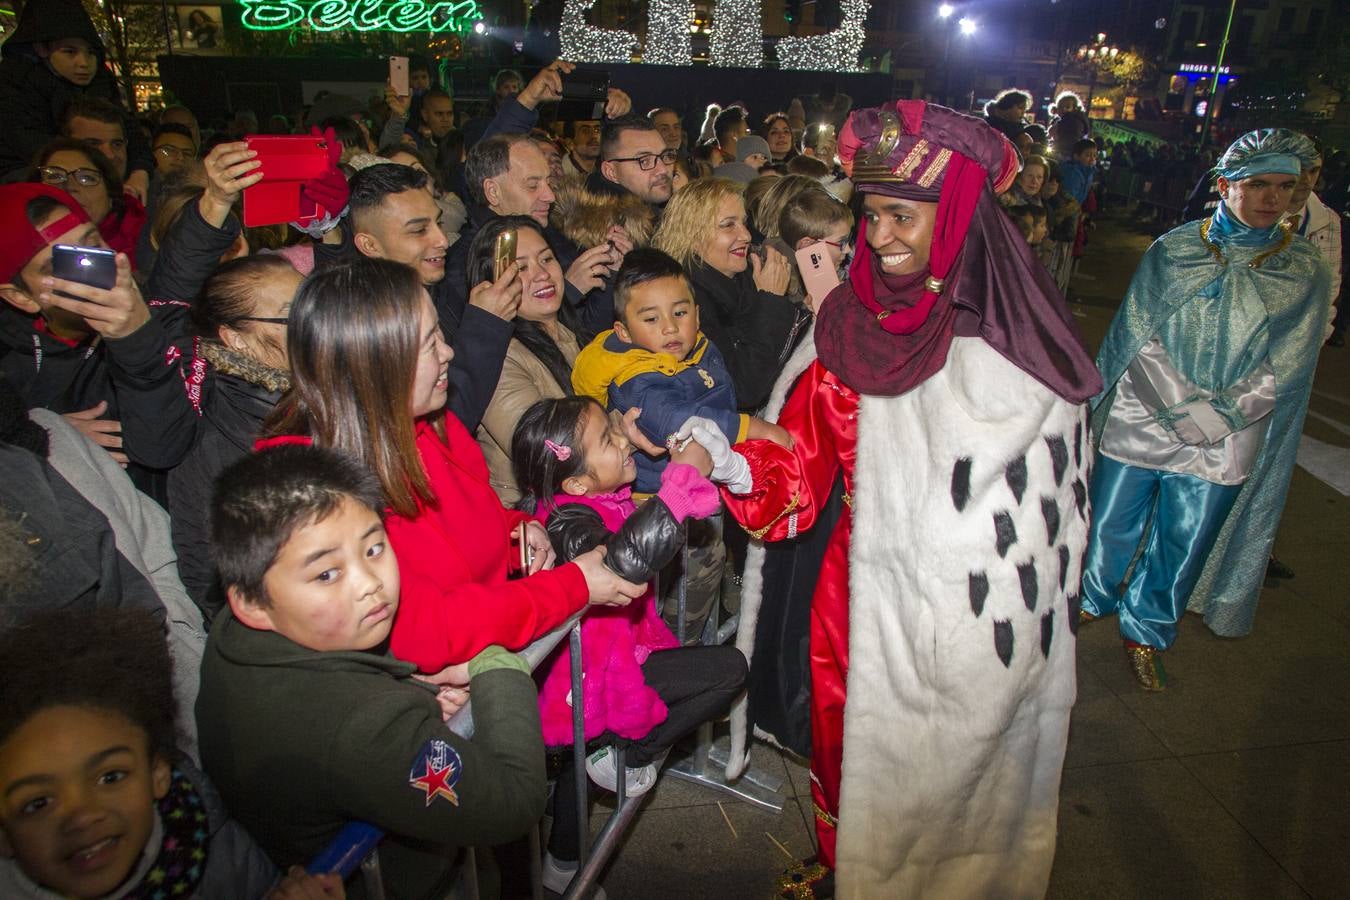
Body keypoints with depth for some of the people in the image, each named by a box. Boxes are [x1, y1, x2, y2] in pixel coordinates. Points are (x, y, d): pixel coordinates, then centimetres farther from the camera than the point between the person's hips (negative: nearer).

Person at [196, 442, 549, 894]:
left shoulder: (232, 635, -17)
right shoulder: (360, 728, -40)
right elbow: (514, 801, -31)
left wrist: (410, 693, -13)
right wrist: (498, 667, -21)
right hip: (394, 883, -7)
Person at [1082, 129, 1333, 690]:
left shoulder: (1305, 274, -1)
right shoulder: (1172, 251, -2)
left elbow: (1279, 374, -4)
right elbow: (1135, 338, -6)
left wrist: (1213, 417, -15)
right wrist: (1186, 408, -14)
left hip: (1222, 447, 0)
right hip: (1138, 424, 0)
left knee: (1179, 552, 11)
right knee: (1110, 527, 12)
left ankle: (1146, 634, 33)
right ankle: (1095, 599, 40)